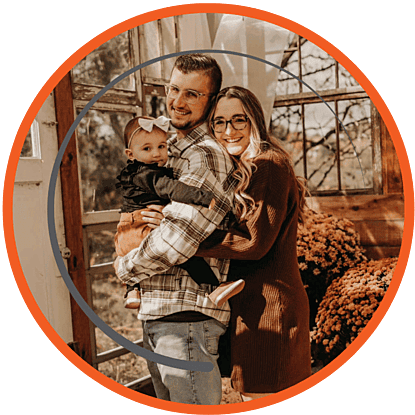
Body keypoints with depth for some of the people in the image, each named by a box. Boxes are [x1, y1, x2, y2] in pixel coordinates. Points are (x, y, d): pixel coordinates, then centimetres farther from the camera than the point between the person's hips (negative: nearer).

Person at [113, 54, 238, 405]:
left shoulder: (207, 154, -16)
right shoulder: (175, 151, 16)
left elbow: (176, 239, -22)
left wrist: (125, 267, -5)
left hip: (187, 314, -10)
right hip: (157, 313, 10)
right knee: (168, 405, 22)